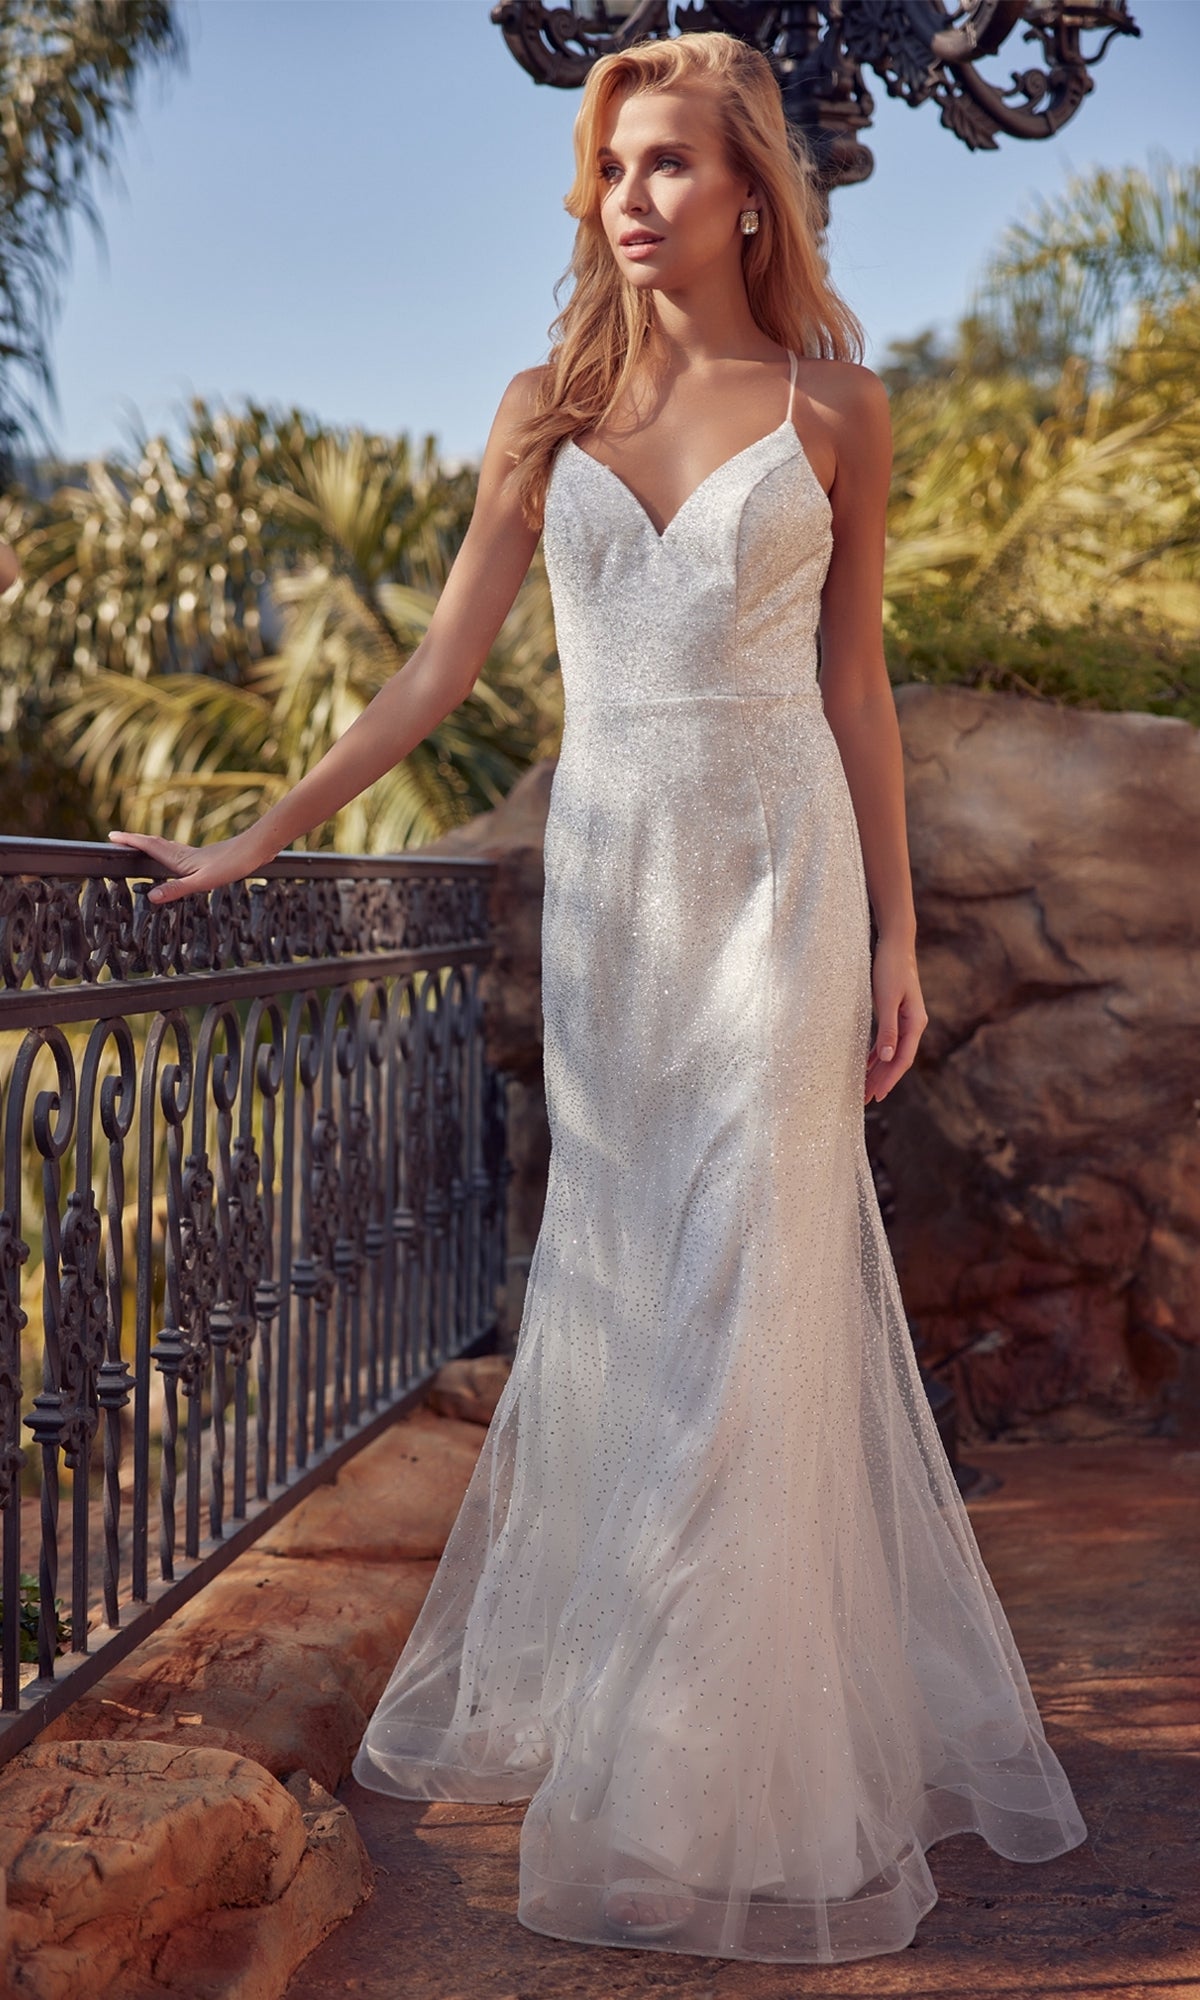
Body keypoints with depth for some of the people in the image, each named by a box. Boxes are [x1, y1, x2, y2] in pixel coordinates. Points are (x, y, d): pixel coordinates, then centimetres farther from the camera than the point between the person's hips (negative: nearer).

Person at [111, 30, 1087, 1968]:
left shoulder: (834, 406, 3)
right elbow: (439, 670, 8)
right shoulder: (549, 407, 7)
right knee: (626, 1284, 7)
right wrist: (257, 843, 6)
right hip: (612, 872, 2)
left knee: (761, 1286, -3)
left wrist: (896, 929, 4)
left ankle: (744, 1765, 10)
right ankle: (574, 1685, 24)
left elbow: (852, 678, 7)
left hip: (779, 872, -2)